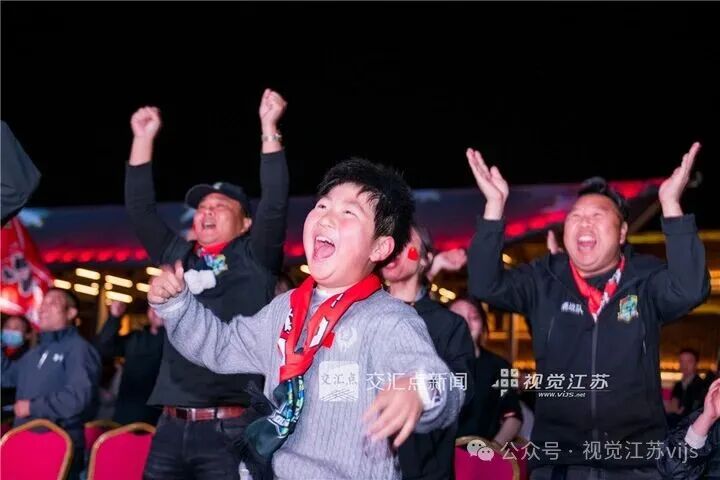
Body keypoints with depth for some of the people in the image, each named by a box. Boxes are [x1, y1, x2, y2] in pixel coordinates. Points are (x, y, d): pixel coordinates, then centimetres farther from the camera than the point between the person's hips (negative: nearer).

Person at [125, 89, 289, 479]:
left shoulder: (254, 258, 4)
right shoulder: (176, 256, 15)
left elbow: (275, 203, -7)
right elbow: (139, 209, 14)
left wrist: (268, 128, -9)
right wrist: (143, 139, 10)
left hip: (230, 425, -4)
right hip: (171, 425, 4)